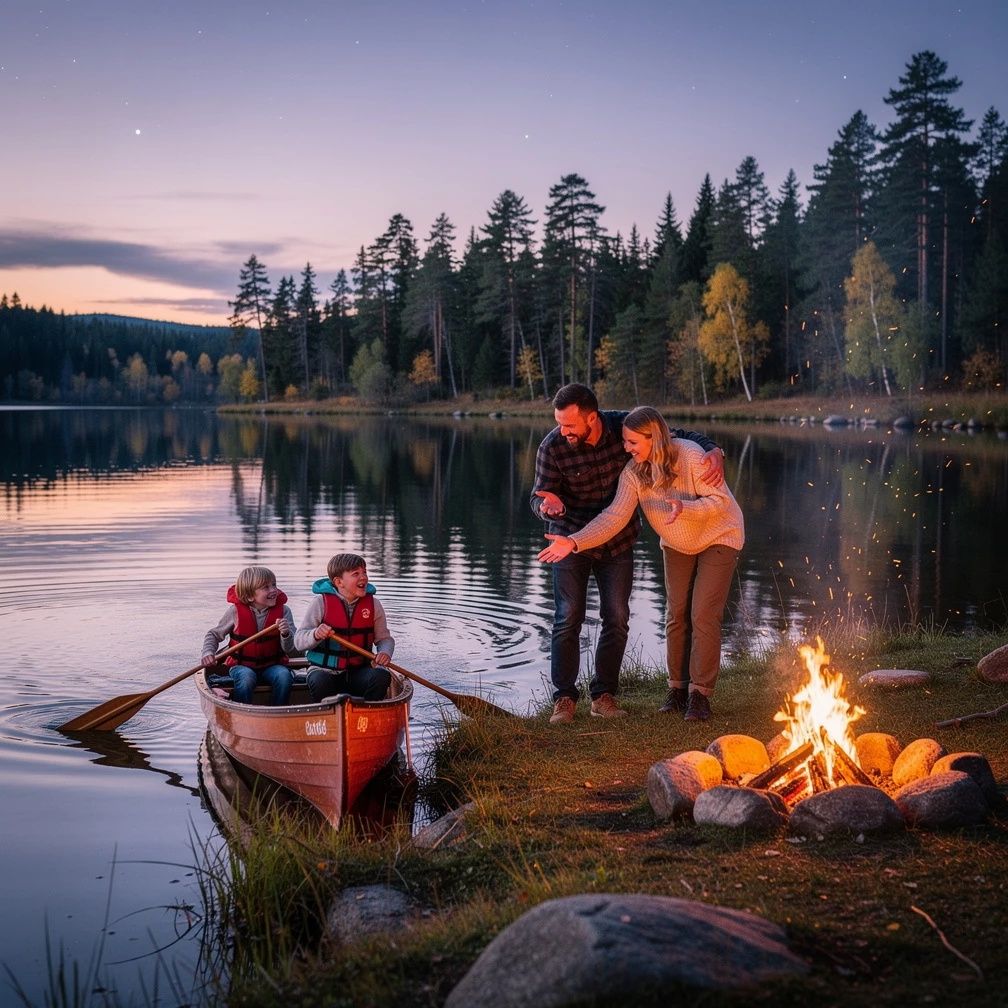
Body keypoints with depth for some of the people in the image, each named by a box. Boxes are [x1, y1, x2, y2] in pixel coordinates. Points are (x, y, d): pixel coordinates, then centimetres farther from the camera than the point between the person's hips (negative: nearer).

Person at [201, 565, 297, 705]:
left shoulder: (283, 610, -4)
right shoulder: (235, 611, -8)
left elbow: (292, 650, -7)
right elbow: (214, 634, 7)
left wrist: (286, 634, -27)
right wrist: (208, 653, -11)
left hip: (272, 666, 2)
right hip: (242, 666, -2)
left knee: (284, 675, -29)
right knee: (246, 677, -34)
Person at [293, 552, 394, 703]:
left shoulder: (373, 604, 3)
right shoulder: (321, 602, -5)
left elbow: (384, 638, 9)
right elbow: (299, 641, -7)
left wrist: (385, 652, -15)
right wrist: (316, 634, -30)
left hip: (359, 670, 3)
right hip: (324, 670, -3)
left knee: (381, 677, -27)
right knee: (320, 682, -36)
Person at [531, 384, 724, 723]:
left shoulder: (623, 426, -16)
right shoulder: (552, 447, -20)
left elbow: (679, 436, -5)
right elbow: (540, 495, -12)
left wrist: (713, 451, -25)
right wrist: (550, 505, -37)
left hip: (617, 541, 2)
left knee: (617, 619, 2)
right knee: (568, 618, -6)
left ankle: (603, 696, 14)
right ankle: (564, 699, 4)